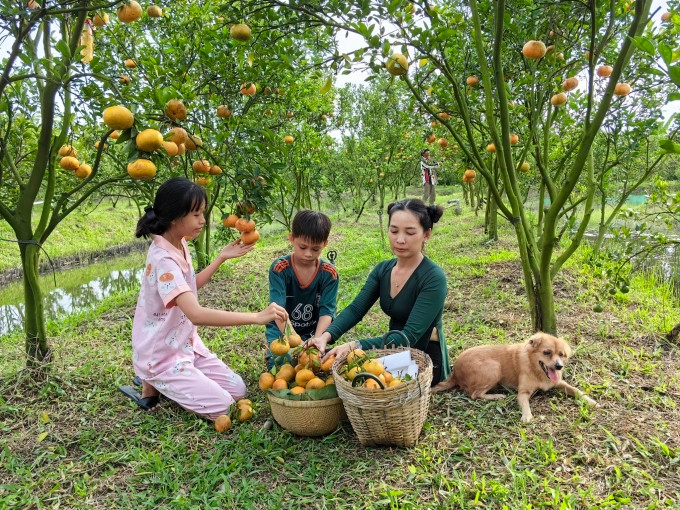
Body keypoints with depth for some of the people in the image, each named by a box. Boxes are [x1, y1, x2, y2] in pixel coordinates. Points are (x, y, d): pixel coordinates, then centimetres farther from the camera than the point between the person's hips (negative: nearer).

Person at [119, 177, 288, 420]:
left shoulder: (180, 244, -1)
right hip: (161, 357, -8)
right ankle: (152, 386, 7)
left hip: (186, 344, 8)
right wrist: (257, 317, -42)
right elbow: (196, 314, -41)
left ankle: (161, 383, 17)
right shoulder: (163, 259, -29)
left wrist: (222, 257, 7)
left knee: (238, 391, 7)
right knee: (221, 407, -9)